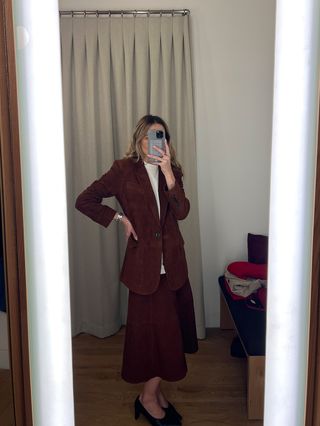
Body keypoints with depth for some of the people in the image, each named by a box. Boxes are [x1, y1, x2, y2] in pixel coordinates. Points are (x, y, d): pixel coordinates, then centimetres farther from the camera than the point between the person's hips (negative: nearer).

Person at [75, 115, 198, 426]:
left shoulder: (172, 171, 8)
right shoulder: (124, 170, -4)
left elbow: (182, 212, -8)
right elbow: (84, 200, -3)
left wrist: (168, 172, -16)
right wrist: (120, 218, -6)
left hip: (172, 262, 5)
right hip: (145, 261, -5)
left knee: (167, 328, 13)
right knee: (161, 329, -1)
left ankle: (154, 391, 33)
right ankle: (148, 397, 21)